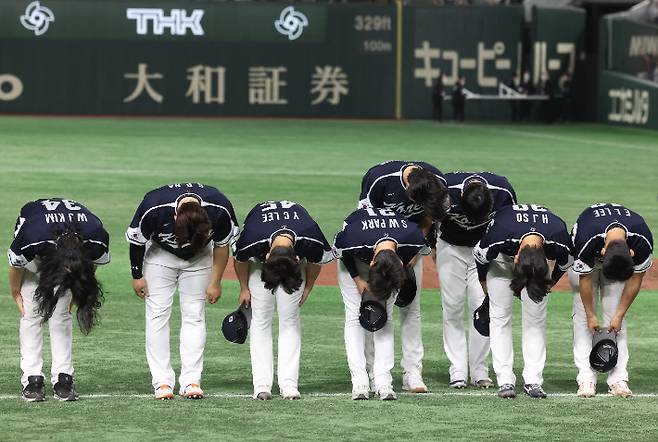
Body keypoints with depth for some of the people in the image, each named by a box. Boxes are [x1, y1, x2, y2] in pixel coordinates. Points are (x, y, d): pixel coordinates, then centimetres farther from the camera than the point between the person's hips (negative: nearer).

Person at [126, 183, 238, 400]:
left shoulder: (220, 210, -33)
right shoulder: (153, 208, -37)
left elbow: (222, 245, -12)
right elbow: (137, 240, -16)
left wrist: (215, 282, -6)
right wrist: (137, 275, -6)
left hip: (199, 259, 1)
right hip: (160, 254, -1)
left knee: (194, 315, -4)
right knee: (158, 314, -8)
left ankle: (191, 381, -3)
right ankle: (162, 382, -6)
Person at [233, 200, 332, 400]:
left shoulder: (311, 241, -39)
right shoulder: (252, 240, -41)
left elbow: (315, 261, -13)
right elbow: (240, 259, -15)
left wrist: (308, 288, -1)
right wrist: (244, 289, -2)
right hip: (258, 259, 0)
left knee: (290, 318, -8)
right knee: (261, 317, -9)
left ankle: (289, 383, -9)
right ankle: (262, 384, -10)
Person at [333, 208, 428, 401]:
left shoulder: (414, 238, -38)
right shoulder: (351, 238, -43)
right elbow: (340, 250, -17)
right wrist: (357, 279, -18)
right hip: (354, 257, -1)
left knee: (385, 315, -8)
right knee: (354, 314, -10)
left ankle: (382, 381, -9)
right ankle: (360, 381, -11)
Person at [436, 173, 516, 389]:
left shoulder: (503, 191, -27)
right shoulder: (446, 189, -30)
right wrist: (433, 249, 4)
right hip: (450, 247, 0)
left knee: (482, 307, -7)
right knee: (452, 308, -6)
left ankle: (479, 371, -1)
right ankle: (458, 371, -2)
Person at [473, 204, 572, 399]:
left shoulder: (560, 238, -38)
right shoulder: (500, 234, -42)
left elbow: (566, 261, -11)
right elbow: (479, 254, -18)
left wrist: (551, 283, 3)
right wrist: (483, 283, -2)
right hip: (500, 258, -1)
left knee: (535, 318, -5)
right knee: (500, 315, -8)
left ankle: (533, 381, -3)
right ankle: (505, 381, -7)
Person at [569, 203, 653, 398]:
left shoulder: (643, 242, -37)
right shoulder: (585, 240, -42)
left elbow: (635, 280, -20)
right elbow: (584, 279, -25)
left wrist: (619, 315, -15)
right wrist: (590, 316, -15)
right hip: (586, 259, -1)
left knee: (614, 315, -7)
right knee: (582, 316, -9)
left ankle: (619, 378, -8)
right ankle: (586, 378, -9)